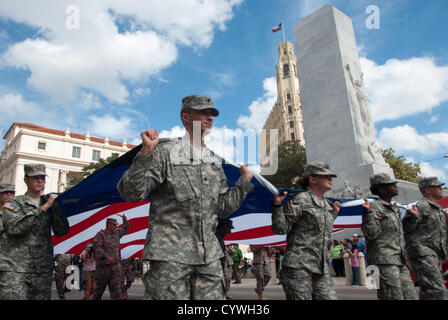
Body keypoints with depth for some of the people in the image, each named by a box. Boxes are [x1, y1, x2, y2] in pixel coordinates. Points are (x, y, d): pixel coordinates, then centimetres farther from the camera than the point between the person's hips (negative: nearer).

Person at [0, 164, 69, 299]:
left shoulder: (50, 205, 12)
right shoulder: (13, 203, 6)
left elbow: (62, 231, 3)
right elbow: (14, 227, -13)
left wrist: (56, 207, -9)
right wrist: (43, 208, -16)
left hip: (42, 270, 3)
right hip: (14, 269, -3)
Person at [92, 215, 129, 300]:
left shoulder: (116, 232, 14)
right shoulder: (100, 235, -6)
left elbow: (125, 229, 29)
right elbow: (97, 247, -20)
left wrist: (124, 218, 15)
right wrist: (107, 257, -30)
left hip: (115, 266, 5)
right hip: (103, 266, -5)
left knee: (116, 288, -4)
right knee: (100, 288, 7)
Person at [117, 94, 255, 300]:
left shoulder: (216, 162, 15)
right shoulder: (165, 153, -2)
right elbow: (130, 194, -11)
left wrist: (244, 181, 9)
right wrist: (146, 152, -20)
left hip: (209, 257, 5)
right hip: (170, 254, -5)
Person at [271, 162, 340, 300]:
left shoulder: (326, 205, 17)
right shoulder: (301, 199, -8)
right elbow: (280, 228, -12)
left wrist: (333, 214, 28)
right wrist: (277, 205, -23)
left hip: (321, 269, 8)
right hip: (298, 267, -7)